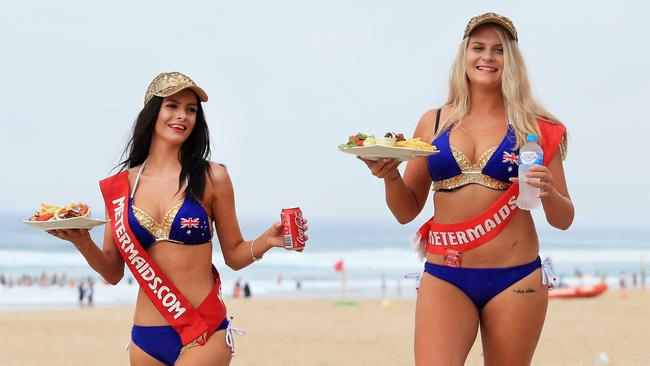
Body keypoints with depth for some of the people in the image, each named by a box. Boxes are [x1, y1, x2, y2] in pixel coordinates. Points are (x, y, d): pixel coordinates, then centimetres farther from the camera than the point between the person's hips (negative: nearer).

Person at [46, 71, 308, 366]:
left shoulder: (211, 178, 0)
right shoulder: (121, 185, 5)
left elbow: (234, 256, 7)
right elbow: (113, 273, 10)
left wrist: (266, 241, -12)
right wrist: (82, 242, -7)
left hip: (205, 334, -3)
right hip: (145, 340, 3)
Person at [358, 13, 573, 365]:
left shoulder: (533, 127, 4)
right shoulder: (434, 123, 8)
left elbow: (563, 219, 6)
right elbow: (406, 212, 13)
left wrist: (548, 193, -15)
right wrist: (390, 175, -7)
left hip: (516, 281, 0)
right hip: (445, 280, 0)